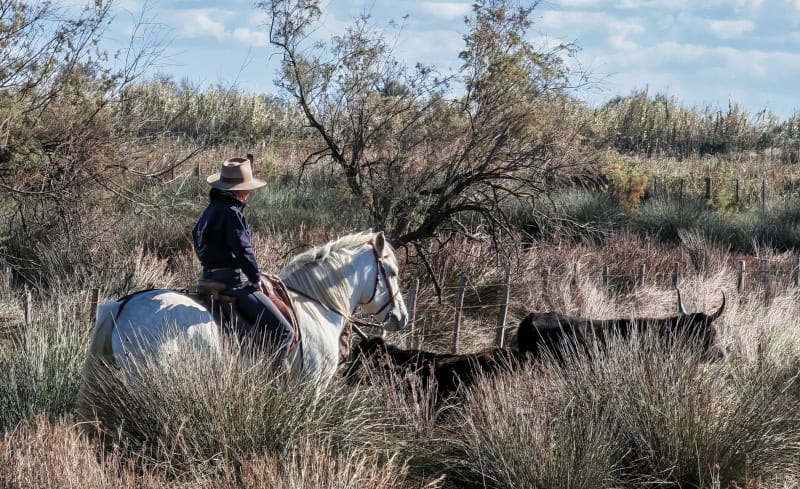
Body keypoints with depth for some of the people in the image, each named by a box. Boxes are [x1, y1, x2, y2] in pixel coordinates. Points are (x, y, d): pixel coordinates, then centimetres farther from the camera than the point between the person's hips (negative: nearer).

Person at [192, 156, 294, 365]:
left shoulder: (210, 211, 15)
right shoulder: (232, 212, -15)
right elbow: (242, 249, -22)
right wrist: (258, 278, -7)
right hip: (234, 282, -10)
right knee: (283, 332, -14)